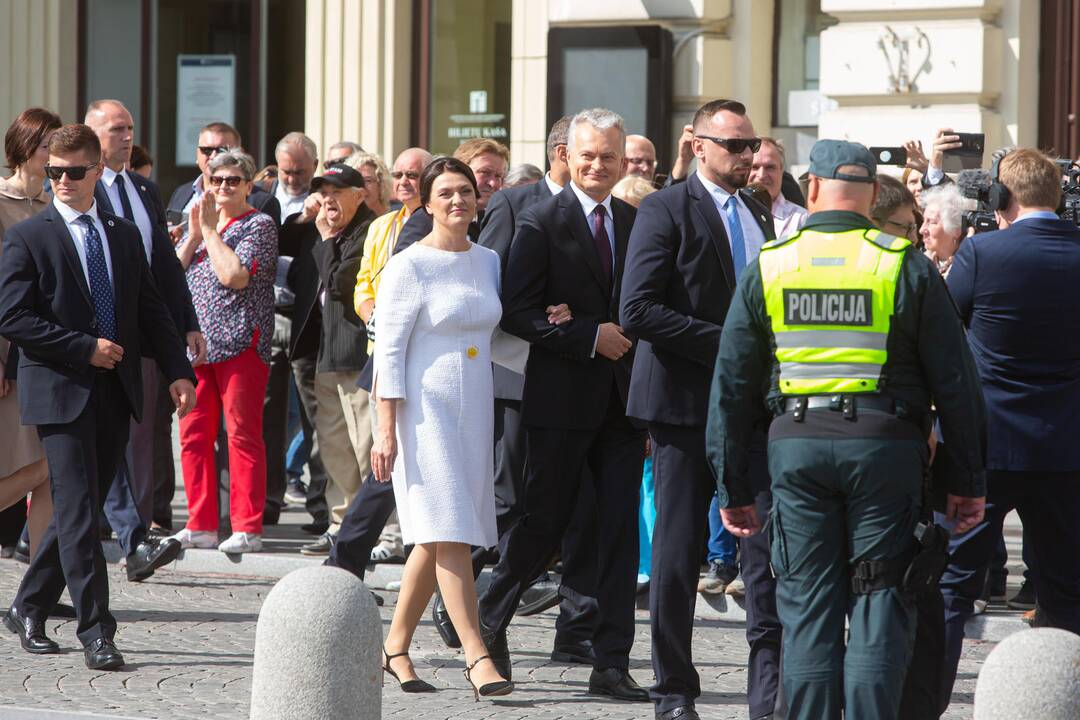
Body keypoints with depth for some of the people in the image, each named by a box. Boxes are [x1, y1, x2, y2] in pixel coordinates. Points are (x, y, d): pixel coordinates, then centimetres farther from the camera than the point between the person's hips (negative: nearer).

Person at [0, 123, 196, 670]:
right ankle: (95, 633, -10)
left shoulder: (124, 236, 14)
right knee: (78, 512, -10)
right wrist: (85, 348, -14)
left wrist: (178, 372, 3)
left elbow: (151, 311, 16)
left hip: (115, 393, 5)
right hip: (60, 392, -5)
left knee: (79, 510, 9)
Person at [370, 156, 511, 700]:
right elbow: (389, 351, -8)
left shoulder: (487, 261, 11)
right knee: (449, 530, -12)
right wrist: (387, 431, -12)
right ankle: (476, 656, -16)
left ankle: (396, 645, 19)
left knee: (437, 537, 8)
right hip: (426, 408, -6)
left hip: (475, 409, 6)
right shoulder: (409, 267, -7)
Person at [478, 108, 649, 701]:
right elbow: (516, 313, -11)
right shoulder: (541, 223, -5)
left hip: (623, 400, 5)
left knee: (621, 528, 1)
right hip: (562, 400, -4)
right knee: (545, 520, 2)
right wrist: (589, 336, -17)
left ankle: (611, 663, 4)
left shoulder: (634, 223, 11)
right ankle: (489, 616, 26)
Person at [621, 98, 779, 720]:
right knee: (679, 551, 1)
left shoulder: (759, 213, 16)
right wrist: (723, 343, -18)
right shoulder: (667, 210, -6)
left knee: (768, 540, -2)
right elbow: (637, 309, -15)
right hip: (686, 404, -6)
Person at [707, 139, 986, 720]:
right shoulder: (908, 267, -1)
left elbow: (731, 385, 6)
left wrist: (732, 486, 11)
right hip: (886, 447, -2)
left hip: (796, 445, 2)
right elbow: (954, 381, -1)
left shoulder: (767, 268, 4)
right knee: (879, 606, 2)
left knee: (807, 606, 7)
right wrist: (968, 479, 6)